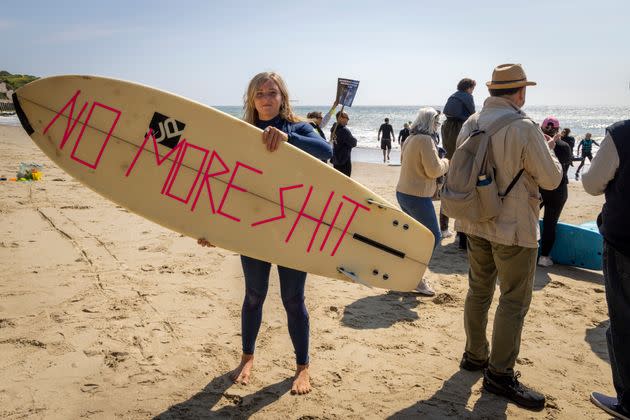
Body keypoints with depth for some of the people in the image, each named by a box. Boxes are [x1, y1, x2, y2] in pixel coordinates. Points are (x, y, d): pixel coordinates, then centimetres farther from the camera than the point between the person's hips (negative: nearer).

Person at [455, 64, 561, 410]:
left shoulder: (470, 124, 3)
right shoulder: (523, 127, -18)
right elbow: (552, 179, -11)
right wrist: (547, 151, 8)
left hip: (475, 222, 7)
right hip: (513, 227, -7)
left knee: (479, 290, 18)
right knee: (514, 301, 4)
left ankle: (475, 355, 30)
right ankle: (499, 374, 11)